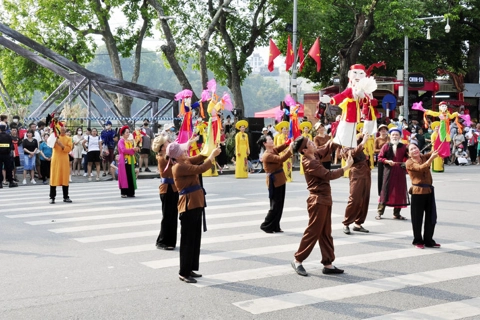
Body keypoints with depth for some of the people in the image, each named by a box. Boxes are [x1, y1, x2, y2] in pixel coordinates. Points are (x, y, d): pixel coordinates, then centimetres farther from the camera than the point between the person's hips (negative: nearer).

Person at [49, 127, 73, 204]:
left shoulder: (68, 139, 5)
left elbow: (69, 149, -6)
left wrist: (62, 145, -18)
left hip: (64, 161, 1)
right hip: (55, 160, -1)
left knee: (65, 178, 5)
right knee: (54, 178, -2)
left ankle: (66, 197, 13)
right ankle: (52, 197, 2)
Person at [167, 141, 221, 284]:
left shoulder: (186, 162, 11)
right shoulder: (179, 167, -17)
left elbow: (199, 158, 18)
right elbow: (201, 169, -22)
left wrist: (210, 151, 1)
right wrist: (213, 155, -12)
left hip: (196, 203, 10)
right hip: (188, 205, -10)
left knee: (195, 238, 14)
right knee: (187, 239, -3)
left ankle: (190, 269, 23)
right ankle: (183, 272, 4)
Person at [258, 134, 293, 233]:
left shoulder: (273, 150, 9)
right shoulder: (267, 155, -20)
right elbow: (280, 159, -30)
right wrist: (290, 149, -27)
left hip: (280, 180, 9)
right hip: (274, 182, -9)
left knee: (280, 205, 11)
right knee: (275, 206, -4)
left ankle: (275, 226, 19)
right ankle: (265, 225, 8)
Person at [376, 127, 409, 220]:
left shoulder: (403, 147, 5)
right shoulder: (386, 146, 2)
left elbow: (407, 157, 9)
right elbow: (380, 158, 2)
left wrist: (406, 163, -10)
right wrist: (387, 161, -13)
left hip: (400, 173, 2)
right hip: (389, 172, -2)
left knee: (399, 192, 5)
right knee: (385, 190, -2)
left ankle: (397, 213, 16)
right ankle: (379, 212, 6)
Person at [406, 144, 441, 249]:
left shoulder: (424, 157, 10)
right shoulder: (409, 162, -5)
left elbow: (436, 151, 0)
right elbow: (421, 168, -21)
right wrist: (431, 158, -29)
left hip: (429, 190, 5)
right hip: (418, 192, -5)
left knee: (431, 218, 10)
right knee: (417, 219, 3)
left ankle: (428, 241, 22)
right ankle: (418, 241, 17)